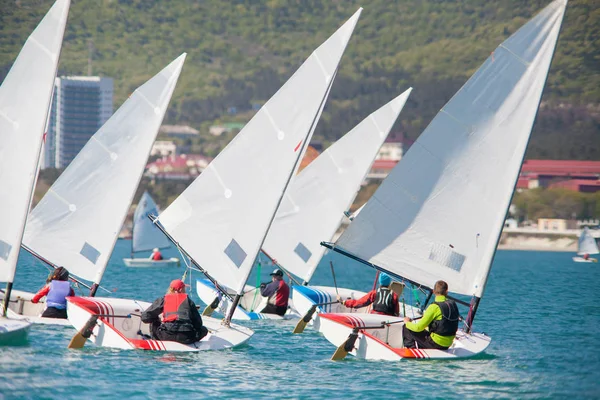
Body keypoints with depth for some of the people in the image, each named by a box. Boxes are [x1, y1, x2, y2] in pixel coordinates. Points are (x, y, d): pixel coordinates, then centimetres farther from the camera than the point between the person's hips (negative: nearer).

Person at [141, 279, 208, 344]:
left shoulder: (163, 299, 13)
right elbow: (198, 323, 12)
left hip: (167, 335, 1)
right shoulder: (188, 300, 14)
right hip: (186, 337, -1)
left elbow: (145, 317, 14)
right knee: (204, 330, 27)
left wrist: (158, 320, 33)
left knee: (154, 323, 30)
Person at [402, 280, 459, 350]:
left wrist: (407, 323, 4)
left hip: (436, 344, -7)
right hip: (448, 344, 7)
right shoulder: (453, 304, 0)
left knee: (406, 328, 5)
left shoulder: (434, 307, -21)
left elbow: (419, 327, -17)